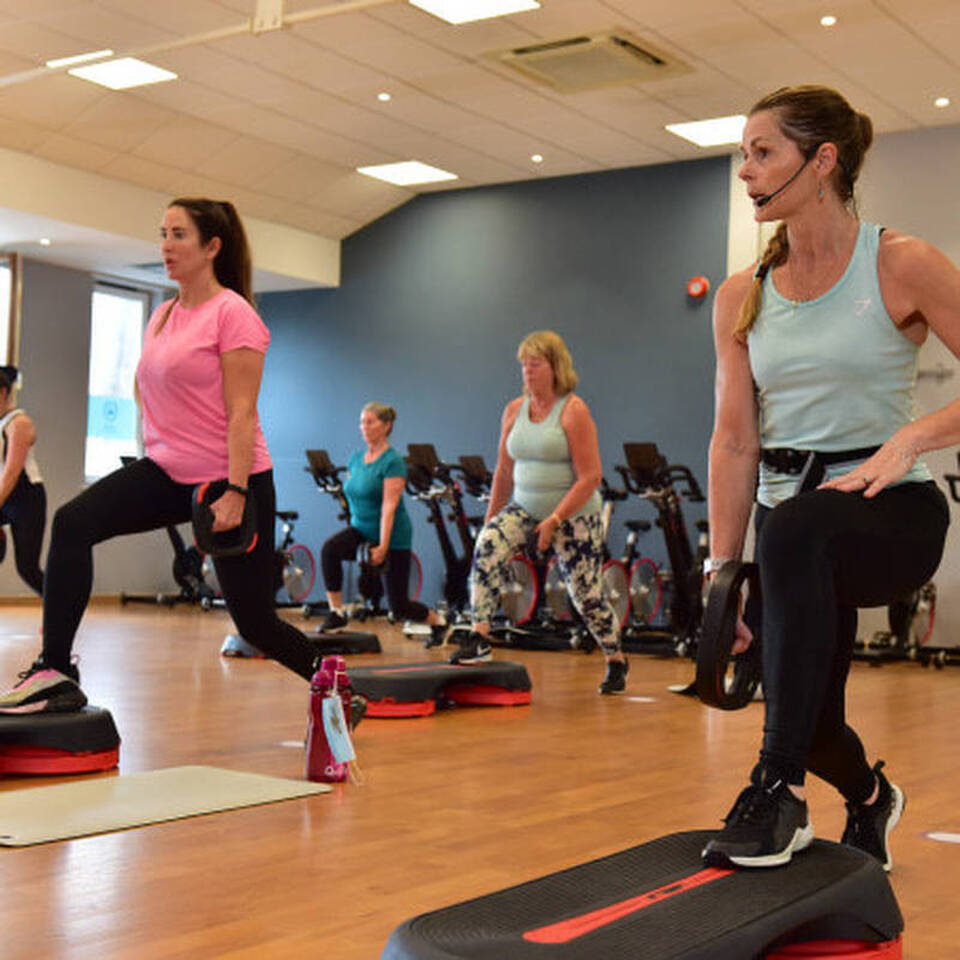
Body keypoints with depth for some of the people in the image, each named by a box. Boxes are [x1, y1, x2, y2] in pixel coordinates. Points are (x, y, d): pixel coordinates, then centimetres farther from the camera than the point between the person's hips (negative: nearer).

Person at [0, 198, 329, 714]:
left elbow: (241, 413, -17)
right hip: (168, 469, 7)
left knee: (255, 621, 1)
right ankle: (55, 674, -17)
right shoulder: (162, 316, 10)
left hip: (230, 478, -6)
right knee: (72, 524, -18)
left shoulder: (233, 313, -12)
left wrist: (235, 493, -23)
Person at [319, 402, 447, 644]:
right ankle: (336, 614, -16)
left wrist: (383, 546, -29)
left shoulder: (393, 462, -16)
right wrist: (354, 536, 13)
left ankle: (438, 622, 28)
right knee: (329, 549, -26)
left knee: (399, 606, -2)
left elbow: (389, 507, -23)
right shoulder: (356, 458, 5)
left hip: (394, 536, -6)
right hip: (361, 529, 6)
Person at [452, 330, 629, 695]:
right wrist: (491, 517, 11)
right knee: (486, 546, -24)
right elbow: (504, 470, 13)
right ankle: (479, 638, -23)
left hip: (575, 515, -4)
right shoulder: (514, 410, 5)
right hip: (523, 508, 4)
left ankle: (616, 661, 27)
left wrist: (555, 520, -20)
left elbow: (590, 477, -16)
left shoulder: (573, 411, -12)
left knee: (586, 594, 2)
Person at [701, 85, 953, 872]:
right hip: (791, 528, 5)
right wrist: (721, 570, -4)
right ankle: (869, 795, 45)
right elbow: (735, 440, 2)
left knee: (794, 528, -39)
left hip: (891, 512, -5)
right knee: (810, 717, 4)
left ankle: (780, 785, -30)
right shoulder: (742, 298, 6)